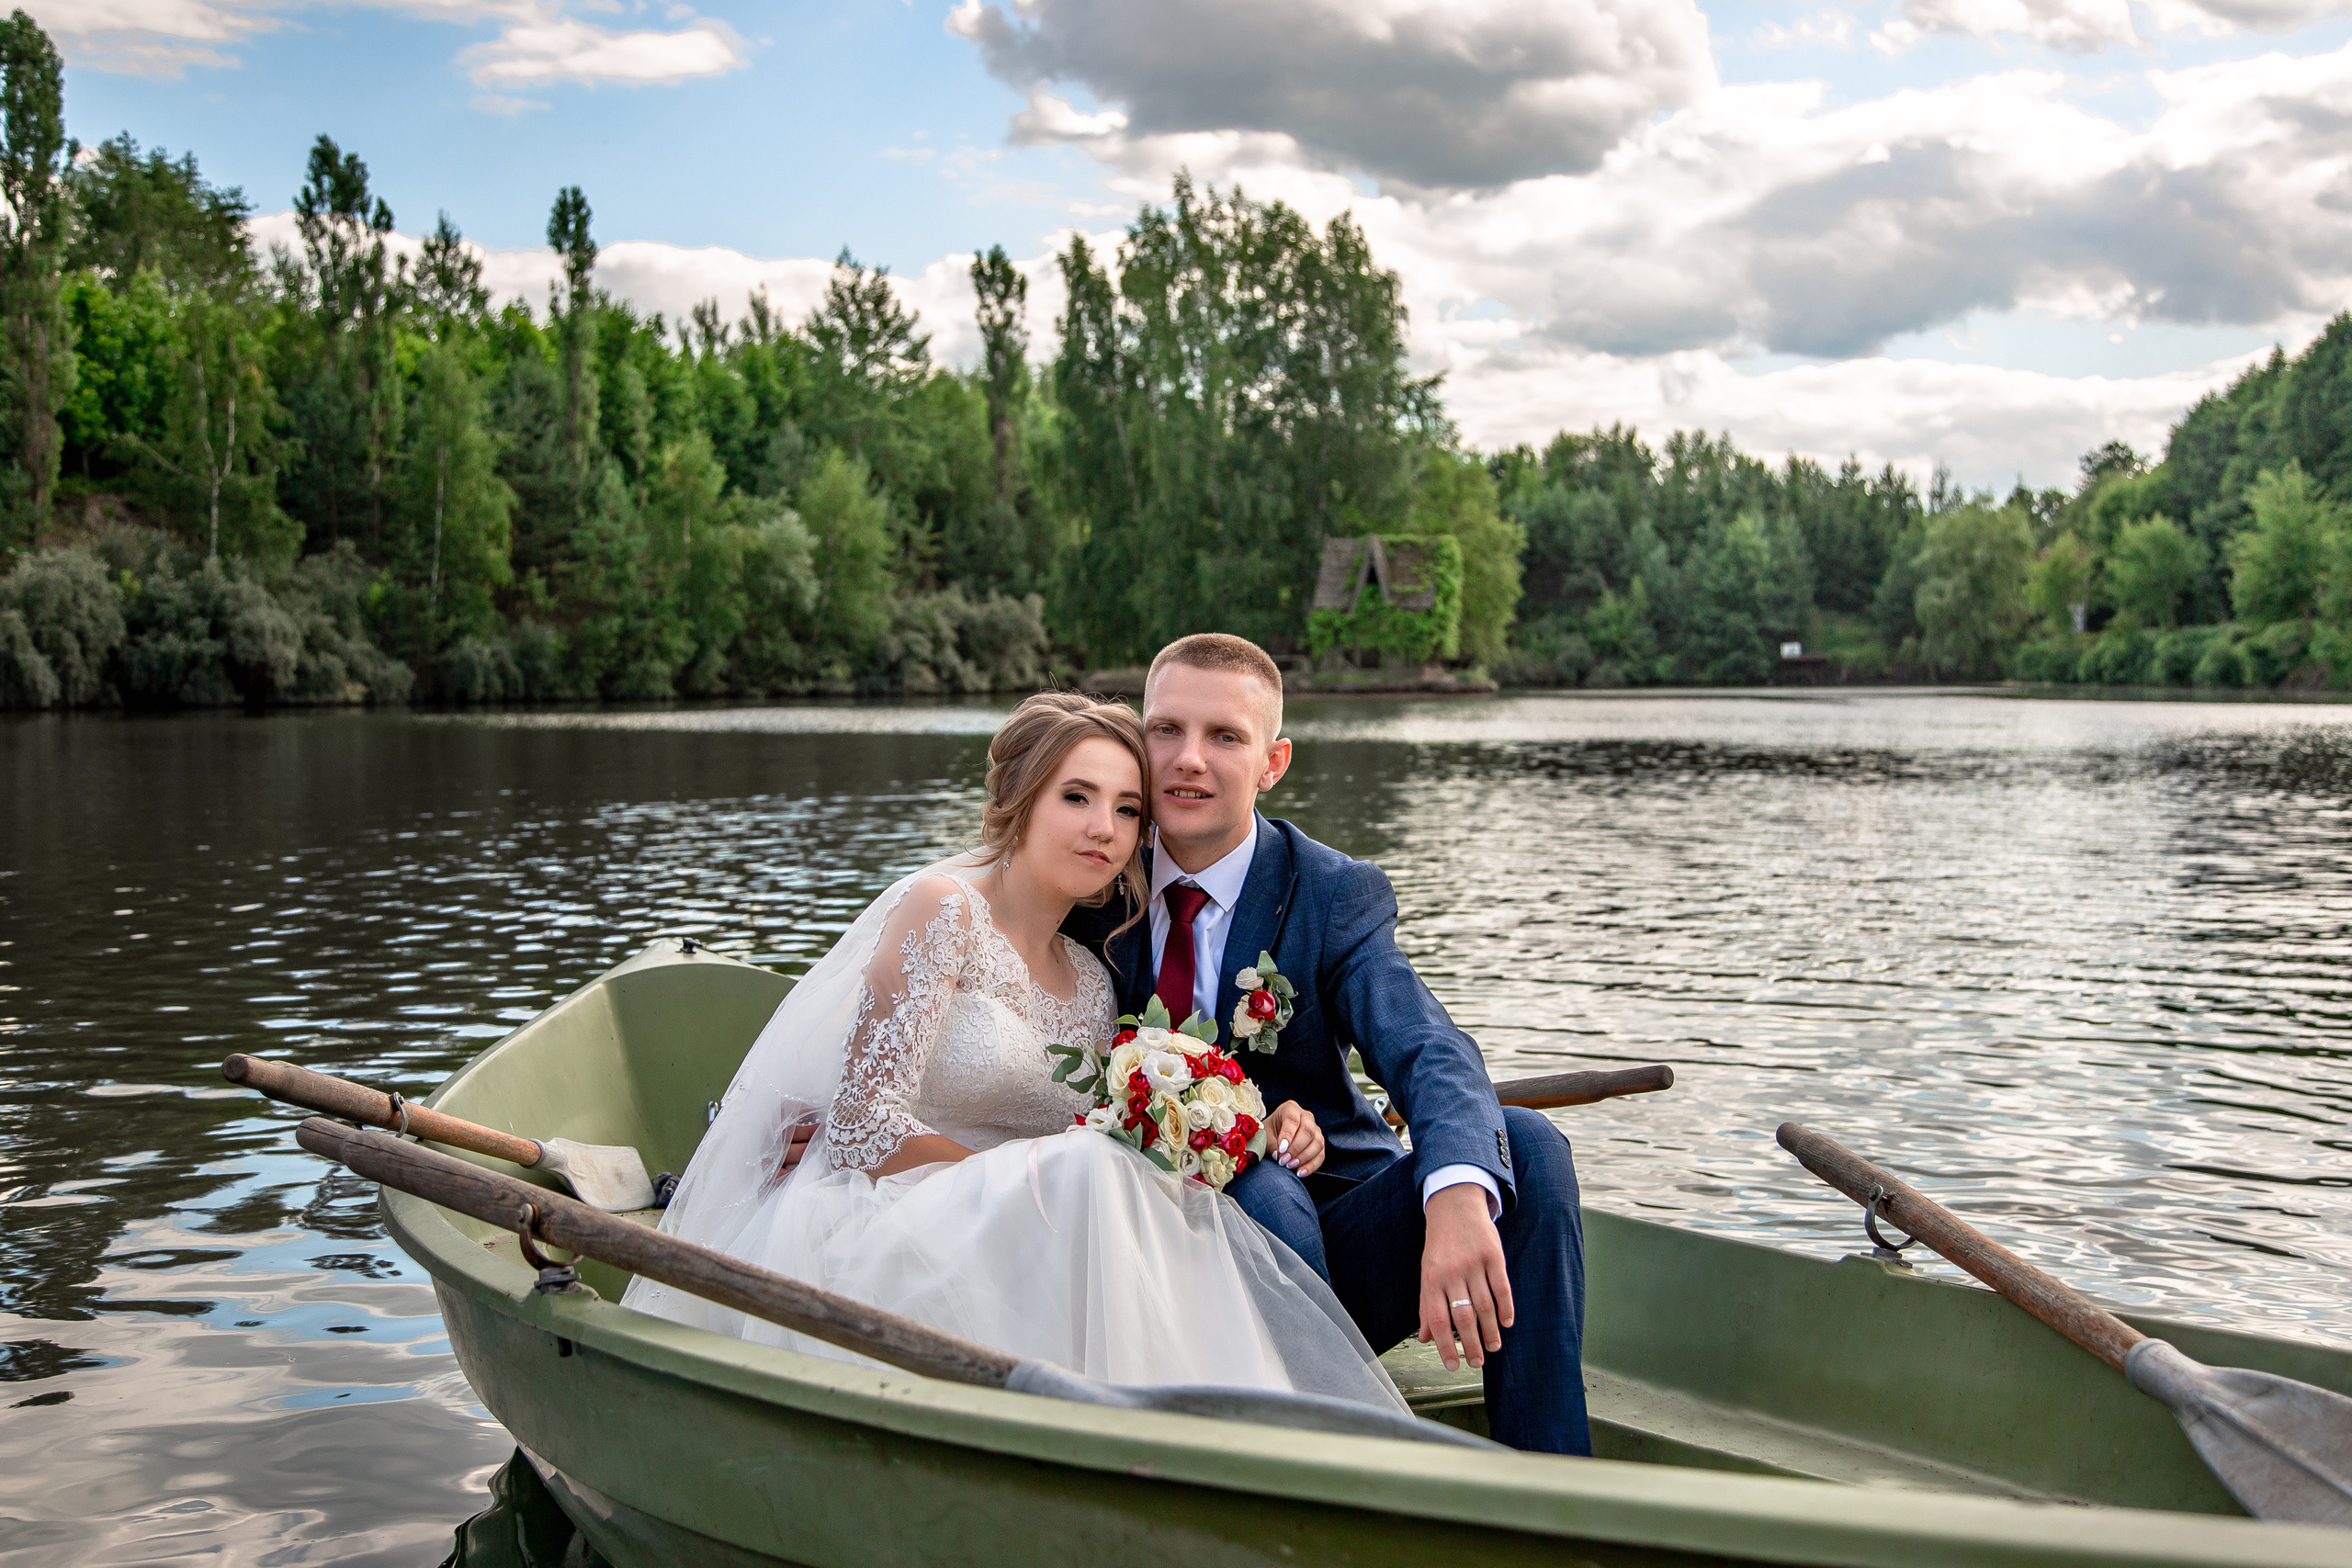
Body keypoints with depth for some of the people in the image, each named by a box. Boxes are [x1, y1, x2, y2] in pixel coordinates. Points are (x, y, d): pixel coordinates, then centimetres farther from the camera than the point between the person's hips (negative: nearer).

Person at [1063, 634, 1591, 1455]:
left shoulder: (1336, 896, -6)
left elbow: (1431, 1055, -23)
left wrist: (1458, 1197, -47)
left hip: (1338, 1235, 1)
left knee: (1529, 1143, -23)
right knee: (1260, 1191, -33)